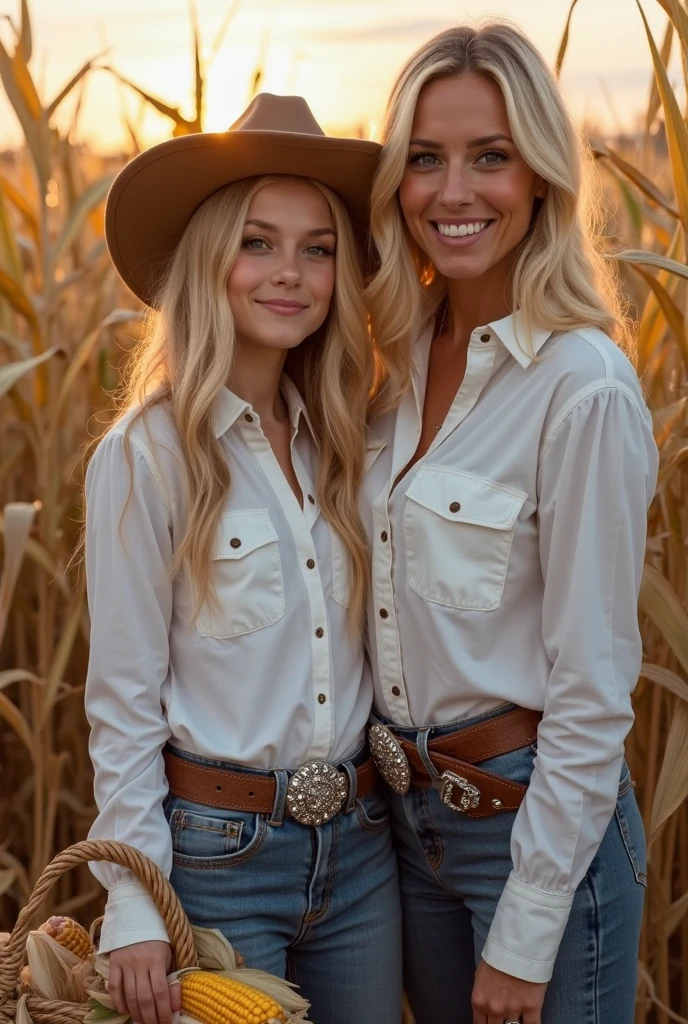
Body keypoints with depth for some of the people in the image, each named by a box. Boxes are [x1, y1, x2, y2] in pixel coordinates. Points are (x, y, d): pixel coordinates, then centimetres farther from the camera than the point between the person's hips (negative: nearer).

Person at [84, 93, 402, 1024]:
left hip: (360, 847, 5)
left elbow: (364, 652, 9)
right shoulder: (145, 457, -13)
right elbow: (123, 703, -11)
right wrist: (133, 911, -11)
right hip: (215, 852, -5)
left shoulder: (341, 441, 2)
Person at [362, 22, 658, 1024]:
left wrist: (525, 933, -15)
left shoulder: (584, 388, -20)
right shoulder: (402, 357, 1)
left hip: (541, 819, -6)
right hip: (410, 810, 7)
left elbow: (594, 689, -18)